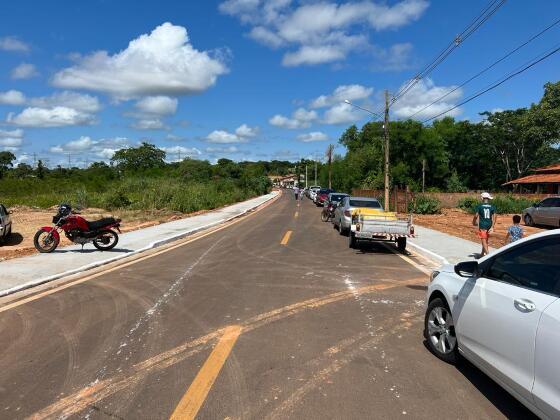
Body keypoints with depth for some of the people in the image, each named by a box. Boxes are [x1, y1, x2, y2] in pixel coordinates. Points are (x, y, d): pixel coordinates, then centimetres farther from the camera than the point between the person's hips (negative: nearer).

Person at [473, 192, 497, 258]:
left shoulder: (479, 206, -7)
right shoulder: (492, 207, 3)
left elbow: (476, 216, -8)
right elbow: (494, 217, -3)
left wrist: (474, 221, 12)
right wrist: (492, 227, -3)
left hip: (482, 226, -5)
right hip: (489, 225, 5)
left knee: (484, 241, -5)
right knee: (486, 241, 18)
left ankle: (487, 254, -18)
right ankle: (482, 254, 31)